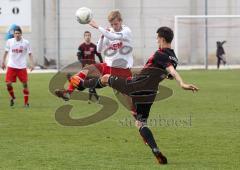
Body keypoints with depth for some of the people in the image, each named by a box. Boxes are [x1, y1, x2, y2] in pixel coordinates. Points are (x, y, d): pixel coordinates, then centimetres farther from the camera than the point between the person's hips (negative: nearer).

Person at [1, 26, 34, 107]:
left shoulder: (26, 42, -3)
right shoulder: (9, 41, 1)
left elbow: (29, 54, 1)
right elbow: (6, 52, 14)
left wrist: (32, 64, -10)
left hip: (22, 67, -1)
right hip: (11, 66, 1)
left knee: (25, 84, -2)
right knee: (8, 83, -8)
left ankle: (26, 102, 10)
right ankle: (12, 97, 19)